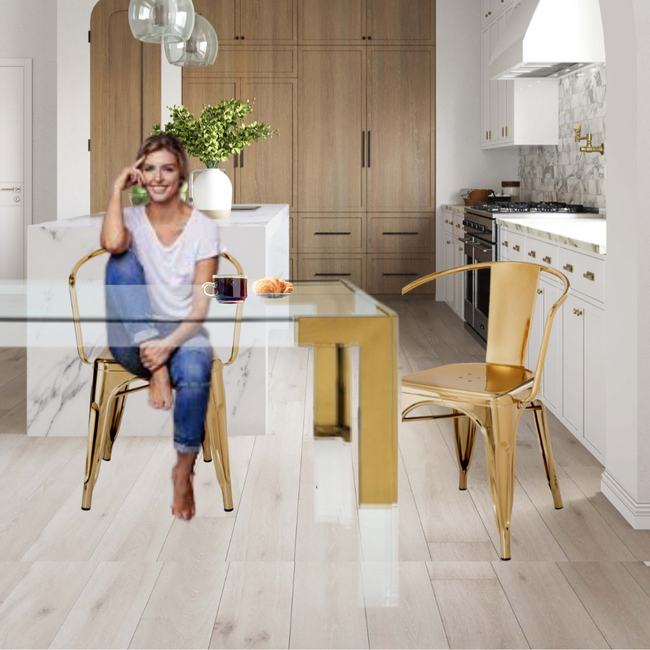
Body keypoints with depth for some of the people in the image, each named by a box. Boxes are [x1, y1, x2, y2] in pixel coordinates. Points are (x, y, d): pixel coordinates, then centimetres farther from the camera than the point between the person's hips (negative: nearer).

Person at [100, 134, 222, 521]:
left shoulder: (204, 227, -2)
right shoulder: (132, 218, 2)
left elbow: (201, 304, -9)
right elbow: (112, 243, -25)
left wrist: (170, 344, -24)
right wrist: (117, 190, -13)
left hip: (185, 335, -1)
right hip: (134, 342, 2)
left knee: (195, 374, -38)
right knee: (123, 262, -24)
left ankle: (184, 470, -14)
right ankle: (158, 374, -26)